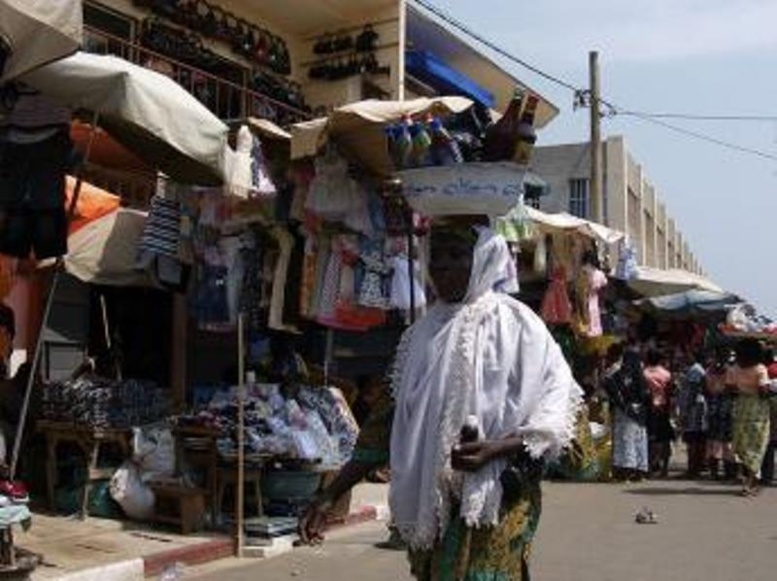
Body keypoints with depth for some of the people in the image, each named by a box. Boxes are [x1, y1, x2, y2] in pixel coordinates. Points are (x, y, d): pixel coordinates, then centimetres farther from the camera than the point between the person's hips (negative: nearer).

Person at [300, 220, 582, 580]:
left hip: (494, 499, -4)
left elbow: (558, 405, -6)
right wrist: (329, 497, 8)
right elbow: (391, 424, 11)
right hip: (429, 504, 5)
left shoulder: (513, 322, -4)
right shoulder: (422, 334, 9)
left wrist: (496, 449, -21)